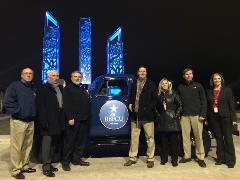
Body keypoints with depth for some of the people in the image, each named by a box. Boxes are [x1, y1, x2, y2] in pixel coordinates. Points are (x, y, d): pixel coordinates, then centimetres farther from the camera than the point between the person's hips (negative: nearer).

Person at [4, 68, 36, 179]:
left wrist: (34, 114, 9)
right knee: (16, 147, 0)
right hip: (18, 121, -6)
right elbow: (8, 102, -14)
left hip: (31, 121, 6)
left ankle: (24, 166, 27)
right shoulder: (14, 86, -6)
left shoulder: (34, 88, 13)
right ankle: (15, 170, 11)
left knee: (28, 145, 13)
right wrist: (16, 112, -15)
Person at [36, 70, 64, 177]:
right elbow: (40, 106, -11)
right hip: (48, 121, -7)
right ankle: (46, 167, 3)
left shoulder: (60, 88, 18)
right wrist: (43, 121, -19)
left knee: (54, 143, 13)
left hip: (58, 121, 7)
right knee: (47, 142, -5)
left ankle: (49, 163, 24)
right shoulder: (43, 89, -3)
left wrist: (62, 119, 10)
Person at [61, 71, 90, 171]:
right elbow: (66, 105, -12)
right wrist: (70, 118, -19)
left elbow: (87, 104, 21)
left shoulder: (83, 90, 21)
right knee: (69, 141, -1)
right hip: (73, 120, -7)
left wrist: (87, 116, 11)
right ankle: (65, 161, 9)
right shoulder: (68, 89, -1)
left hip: (83, 120, 7)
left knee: (81, 141, 11)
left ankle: (77, 159, 22)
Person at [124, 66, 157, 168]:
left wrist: (148, 108, -11)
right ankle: (132, 158, 22)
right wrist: (130, 104, 4)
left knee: (150, 138, 4)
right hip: (135, 115, 3)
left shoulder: (151, 85, 1)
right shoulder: (134, 84, 11)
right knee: (134, 137, 10)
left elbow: (155, 99, -2)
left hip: (147, 115, -3)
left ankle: (150, 159, 18)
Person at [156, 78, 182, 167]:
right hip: (162, 121, 2)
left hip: (172, 120, -2)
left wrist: (176, 115, -5)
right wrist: (158, 115, 7)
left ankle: (174, 160, 12)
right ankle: (164, 159, 19)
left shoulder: (173, 94, 1)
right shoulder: (159, 95, 8)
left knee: (174, 140, 1)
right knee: (163, 141, 7)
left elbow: (180, 105, 0)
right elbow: (156, 107, 18)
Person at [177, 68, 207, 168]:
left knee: (198, 137, 1)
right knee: (185, 137, 4)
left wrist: (203, 114, -7)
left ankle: (200, 157, 11)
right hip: (184, 115, 2)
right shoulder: (180, 87, 11)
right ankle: (187, 156, 15)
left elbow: (203, 101, 2)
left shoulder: (198, 86, 6)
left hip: (196, 115, -2)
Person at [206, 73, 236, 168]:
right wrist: (208, 118, 3)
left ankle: (230, 160, 13)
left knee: (228, 138, 1)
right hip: (213, 118, 3)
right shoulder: (209, 92, 9)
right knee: (218, 138, 9)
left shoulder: (227, 90, 2)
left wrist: (233, 118, -7)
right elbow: (207, 105, 8)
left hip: (225, 117, -2)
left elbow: (231, 104, -1)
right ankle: (220, 158, 19)